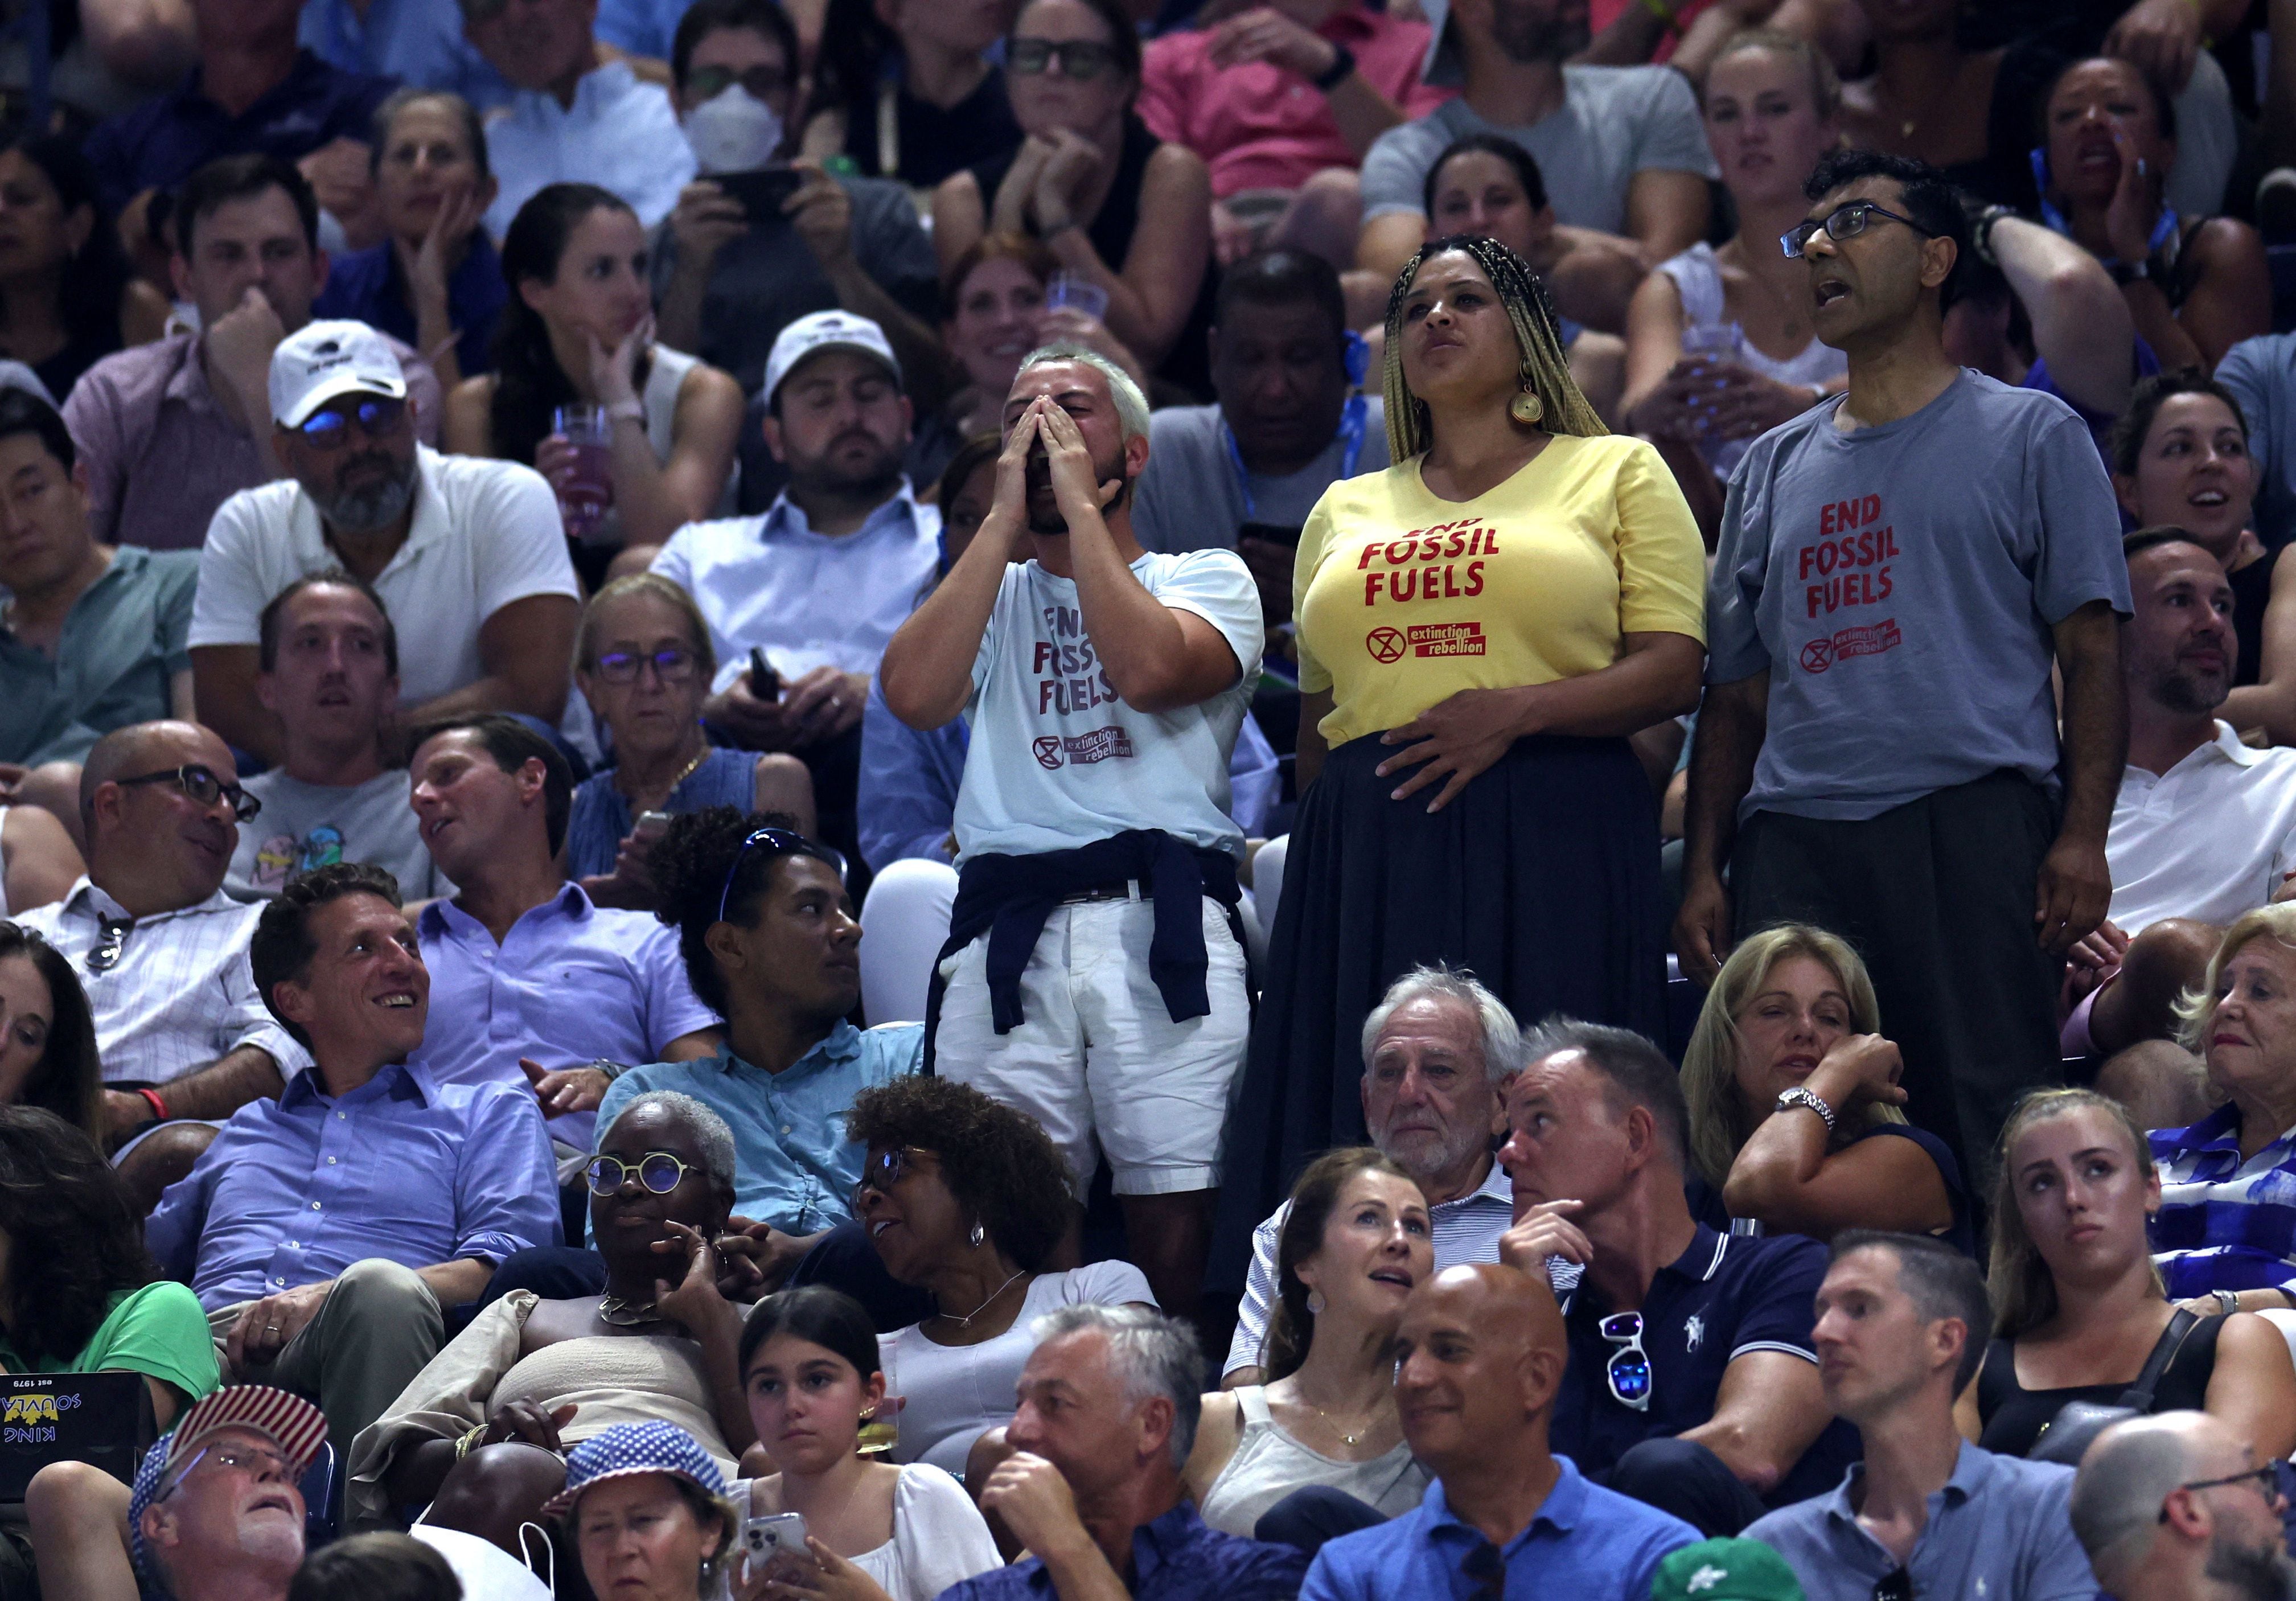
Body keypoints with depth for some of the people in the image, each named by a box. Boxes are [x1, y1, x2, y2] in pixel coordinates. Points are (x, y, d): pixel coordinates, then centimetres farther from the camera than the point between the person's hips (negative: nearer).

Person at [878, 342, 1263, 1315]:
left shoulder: (1206, 578, 15)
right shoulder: (991, 593, 24)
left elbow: (1149, 668, -9)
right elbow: (914, 694, 2)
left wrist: (1080, 506, 1)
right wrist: (1007, 520, 7)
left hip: (1164, 919, -3)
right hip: (1009, 932, 3)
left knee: (1176, 1206, -13)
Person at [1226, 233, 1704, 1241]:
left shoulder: (1615, 473, 11)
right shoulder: (1345, 512, 22)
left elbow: (1675, 670, 0)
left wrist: (1515, 711, -13)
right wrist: (1317, 847, 10)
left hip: (1553, 848, -3)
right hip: (1368, 848, 3)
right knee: (1366, 1143, -5)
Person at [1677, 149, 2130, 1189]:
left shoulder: (2028, 435, 10)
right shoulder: (1774, 468, 23)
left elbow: (2091, 650, 3)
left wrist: (2083, 836, -10)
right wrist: (1703, 870, 10)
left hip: (1975, 822, -4)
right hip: (1793, 841, 4)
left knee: (1991, 1122, -11)